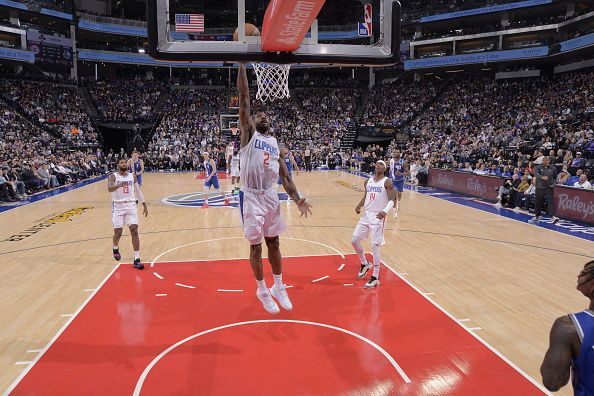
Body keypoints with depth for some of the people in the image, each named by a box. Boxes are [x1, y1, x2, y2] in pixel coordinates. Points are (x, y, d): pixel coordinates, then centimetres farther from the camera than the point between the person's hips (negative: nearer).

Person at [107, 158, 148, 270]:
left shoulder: (133, 176, 8)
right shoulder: (113, 176, -5)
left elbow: (138, 191, 16)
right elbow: (109, 188, -24)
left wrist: (145, 206, 14)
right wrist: (119, 185, -43)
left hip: (131, 206, 2)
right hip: (118, 206, -2)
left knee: (134, 230, -9)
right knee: (118, 232, 3)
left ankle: (137, 259, -9)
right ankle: (115, 248, 39)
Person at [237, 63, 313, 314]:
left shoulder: (276, 145, 13)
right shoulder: (248, 133, 0)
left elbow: (285, 177, 10)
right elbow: (244, 98, -7)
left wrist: (298, 200, -3)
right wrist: (242, 65, -9)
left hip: (271, 197, 5)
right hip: (251, 197, -4)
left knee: (273, 243, 14)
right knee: (255, 246, 6)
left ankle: (278, 287, 29)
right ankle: (262, 291, 22)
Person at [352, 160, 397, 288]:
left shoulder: (387, 182, -8)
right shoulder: (367, 181, 10)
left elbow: (392, 200, -14)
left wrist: (385, 211, -32)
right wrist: (359, 206, 2)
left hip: (378, 217, -6)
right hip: (366, 215, 6)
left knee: (375, 246, -5)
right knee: (354, 241, 4)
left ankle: (375, 278, 6)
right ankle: (365, 264, 29)